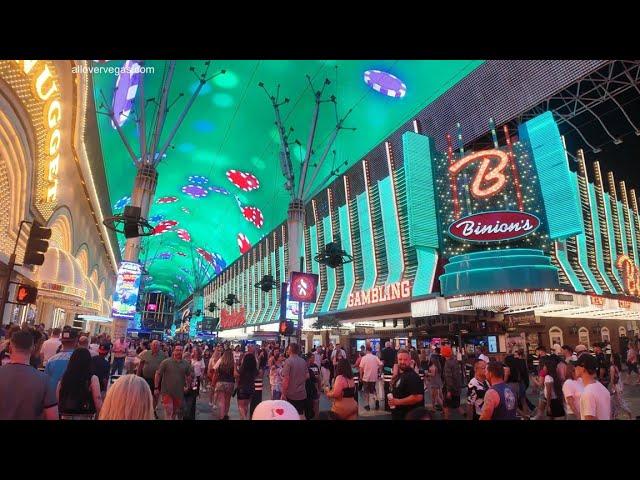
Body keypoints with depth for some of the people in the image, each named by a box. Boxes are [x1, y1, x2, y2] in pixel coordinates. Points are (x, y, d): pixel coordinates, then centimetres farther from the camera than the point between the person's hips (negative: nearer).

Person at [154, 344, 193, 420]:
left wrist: (187, 386, 2)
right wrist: (156, 388, -7)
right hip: (167, 392, -3)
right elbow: (158, 374, -5)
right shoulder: (166, 362, -7)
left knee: (175, 412, 16)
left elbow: (189, 376, 10)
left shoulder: (186, 364, 1)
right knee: (168, 412, -6)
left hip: (179, 393, 3)